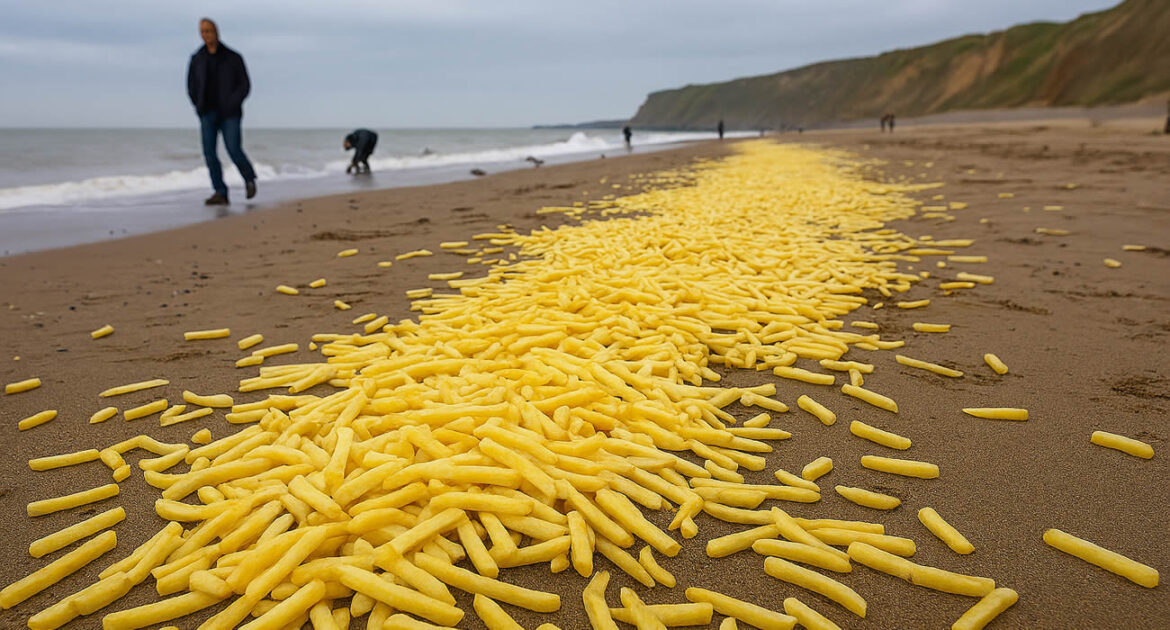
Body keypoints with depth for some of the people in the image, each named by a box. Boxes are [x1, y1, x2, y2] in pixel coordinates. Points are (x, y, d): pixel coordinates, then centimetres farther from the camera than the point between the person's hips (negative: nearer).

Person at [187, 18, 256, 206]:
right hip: (208, 115, 3)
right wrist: (200, 108, 3)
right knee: (209, 152, -9)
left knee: (234, 150, -14)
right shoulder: (197, 59, 8)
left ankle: (249, 178, 17)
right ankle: (220, 194, -6)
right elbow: (192, 87, 16)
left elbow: (245, 86, -2)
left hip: (229, 114, -3)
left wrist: (231, 106, -13)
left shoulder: (233, 58, 0)